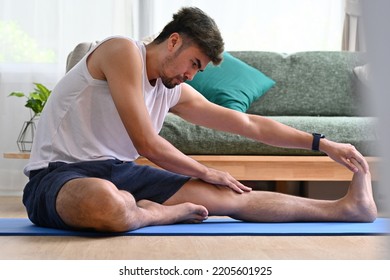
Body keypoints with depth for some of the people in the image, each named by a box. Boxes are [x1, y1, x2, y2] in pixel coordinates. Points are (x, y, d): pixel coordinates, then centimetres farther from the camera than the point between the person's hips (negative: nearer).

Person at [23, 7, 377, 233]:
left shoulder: (176, 93, 13)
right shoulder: (125, 51, -12)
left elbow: (250, 124, 18)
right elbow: (147, 144, -16)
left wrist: (322, 143, 16)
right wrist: (207, 173, -1)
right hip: (58, 175, -7)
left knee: (228, 195, -2)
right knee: (106, 202, -45)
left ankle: (344, 208, 7)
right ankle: (160, 214, -11)